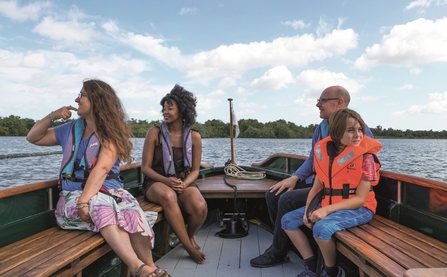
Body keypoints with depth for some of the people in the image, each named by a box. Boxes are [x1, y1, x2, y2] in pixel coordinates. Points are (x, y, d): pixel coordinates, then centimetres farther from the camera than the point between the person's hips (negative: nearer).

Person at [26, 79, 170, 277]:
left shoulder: (111, 131, -1)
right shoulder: (70, 129, 17)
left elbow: (102, 168, -15)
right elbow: (33, 138, 27)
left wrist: (84, 200, -27)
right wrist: (52, 116, 10)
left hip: (109, 190, -1)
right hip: (74, 194, 2)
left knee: (131, 210, -37)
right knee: (101, 207, -36)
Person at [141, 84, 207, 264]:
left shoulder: (194, 137, -1)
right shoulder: (155, 133, -6)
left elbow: (195, 170, 3)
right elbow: (145, 167, -5)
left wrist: (184, 184, -18)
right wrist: (166, 181, -22)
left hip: (183, 182, 2)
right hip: (156, 182, -1)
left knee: (200, 207, -29)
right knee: (168, 196, -38)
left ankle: (190, 236, 9)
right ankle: (189, 247, -19)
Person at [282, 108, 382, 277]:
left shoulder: (366, 156, -16)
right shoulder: (324, 151, -2)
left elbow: (360, 198, -18)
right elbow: (317, 187, 4)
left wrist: (327, 210, -25)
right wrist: (308, 210, -11)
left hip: (359, 208, -6)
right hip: (327, 204, 7)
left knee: (322, 228, -31)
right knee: (288, 220, 1)